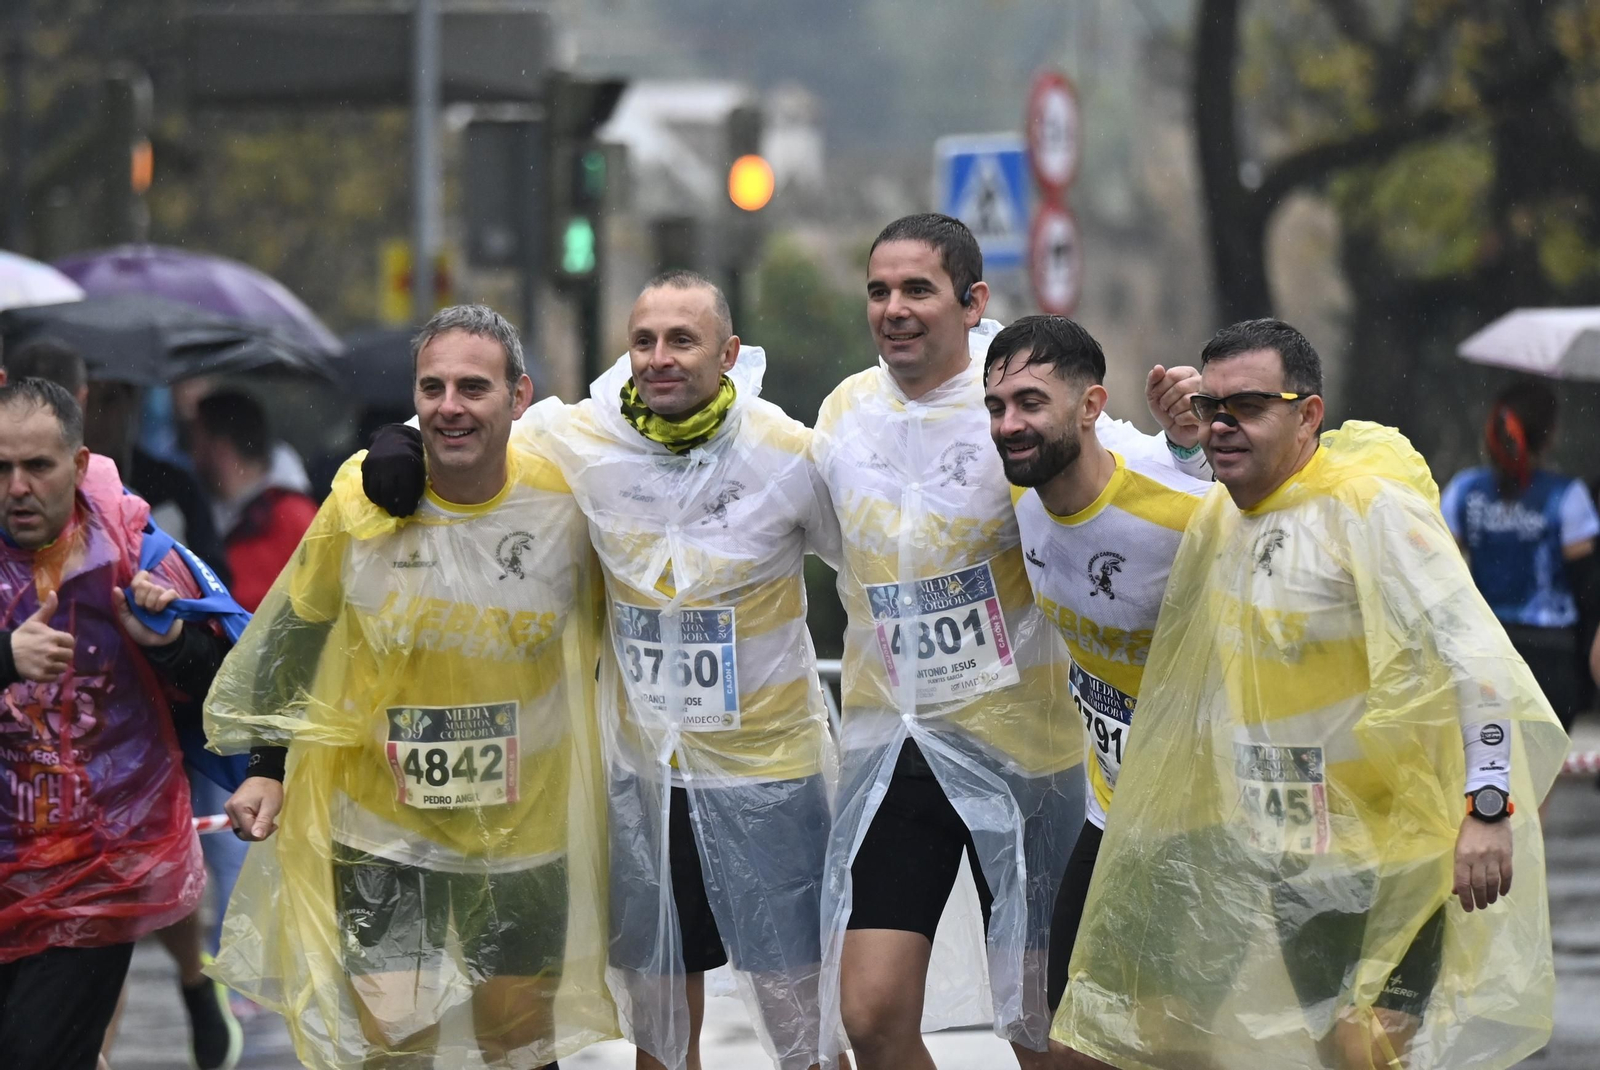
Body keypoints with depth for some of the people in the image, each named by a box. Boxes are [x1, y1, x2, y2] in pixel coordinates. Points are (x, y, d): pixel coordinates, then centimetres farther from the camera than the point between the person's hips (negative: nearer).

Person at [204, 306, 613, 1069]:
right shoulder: (361, 499, -11)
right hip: (380, 827, -1)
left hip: (523, 828, 1)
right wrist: (267, 764, 5)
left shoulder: (566, 503, -11)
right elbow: (294, 628, 5)